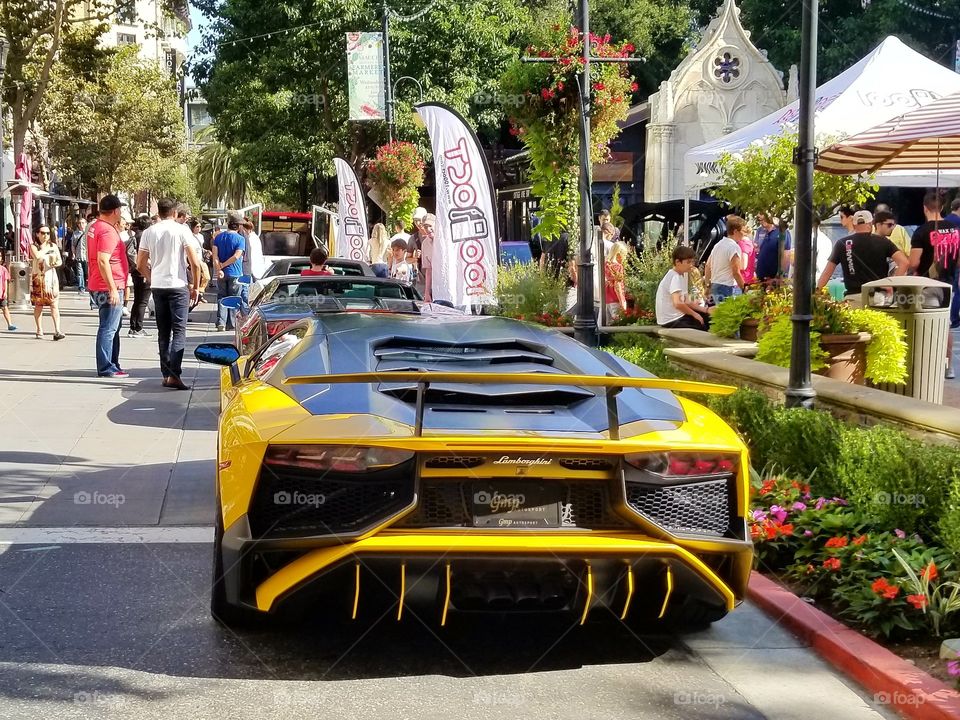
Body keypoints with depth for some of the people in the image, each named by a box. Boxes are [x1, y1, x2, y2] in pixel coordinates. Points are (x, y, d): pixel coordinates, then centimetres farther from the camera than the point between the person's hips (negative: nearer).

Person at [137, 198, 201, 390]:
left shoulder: (149, 232, 5)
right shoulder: (181, 230, -6)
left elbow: (141, 264, 9)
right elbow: (194, 262, -10)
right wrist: (195, 286, 0)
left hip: (157, 286, 4)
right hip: (178, 286, -4)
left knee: (163, 332, 12)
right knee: (179, 331, -4)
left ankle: (166, 374, 13)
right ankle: (174, 375, -17)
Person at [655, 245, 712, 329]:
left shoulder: (682, 275, 11)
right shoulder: (674, 278, -20)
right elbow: (677, 303, -34)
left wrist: (704, 310, 7)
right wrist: (694, 314, -19)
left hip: (678, 315, 10)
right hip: (671, 321, -10)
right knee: (703, 327, -19)